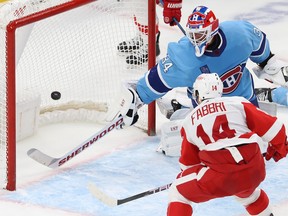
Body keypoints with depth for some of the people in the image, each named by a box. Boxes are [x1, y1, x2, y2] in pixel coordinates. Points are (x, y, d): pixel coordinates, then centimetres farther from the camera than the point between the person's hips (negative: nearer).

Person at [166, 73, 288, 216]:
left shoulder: (189, 122, 14)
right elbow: (271, 126, 8)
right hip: (255, 171, 3)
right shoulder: (238, 103, 10)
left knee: (178, 192, 15)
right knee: (246, 192, 38)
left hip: (221, 177, -3)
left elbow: (188, 161, 23)